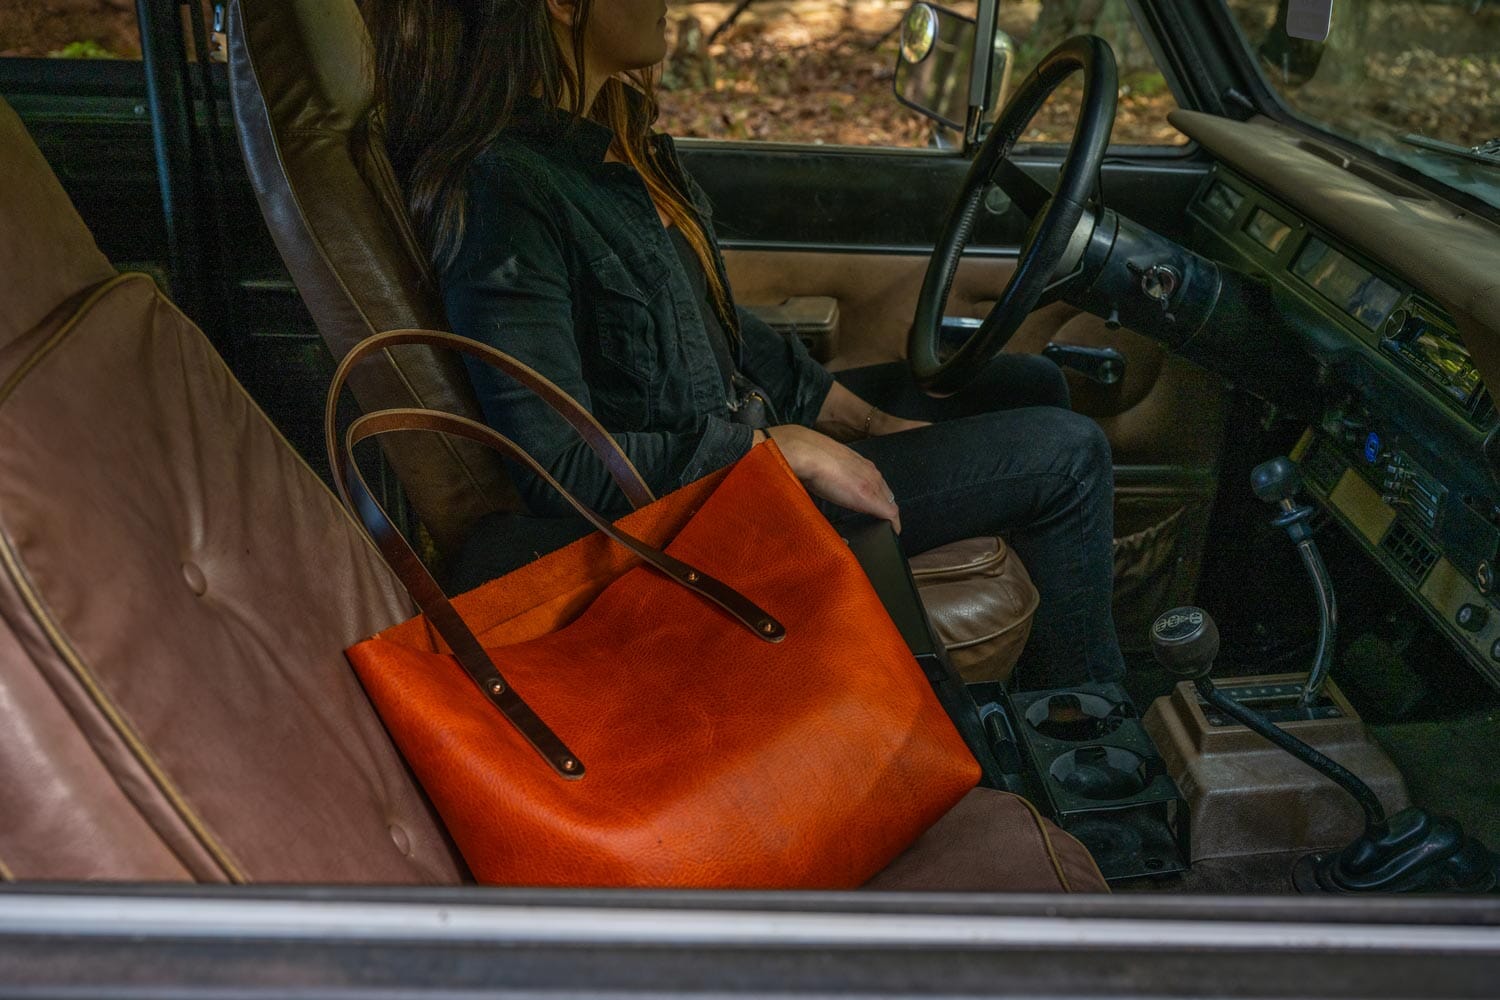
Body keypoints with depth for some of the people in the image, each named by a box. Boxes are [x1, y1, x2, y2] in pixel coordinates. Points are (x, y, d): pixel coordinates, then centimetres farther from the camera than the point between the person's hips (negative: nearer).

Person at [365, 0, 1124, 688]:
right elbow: (558, 465, -28)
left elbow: (719, 326, 10)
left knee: (1029, 384, 14)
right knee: (1068, 452, -5)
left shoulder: (606, 133, 2)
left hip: (747, 423, 9)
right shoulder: (499, 189, -26)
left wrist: (872, 420, 4)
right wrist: (786, 449, -22)